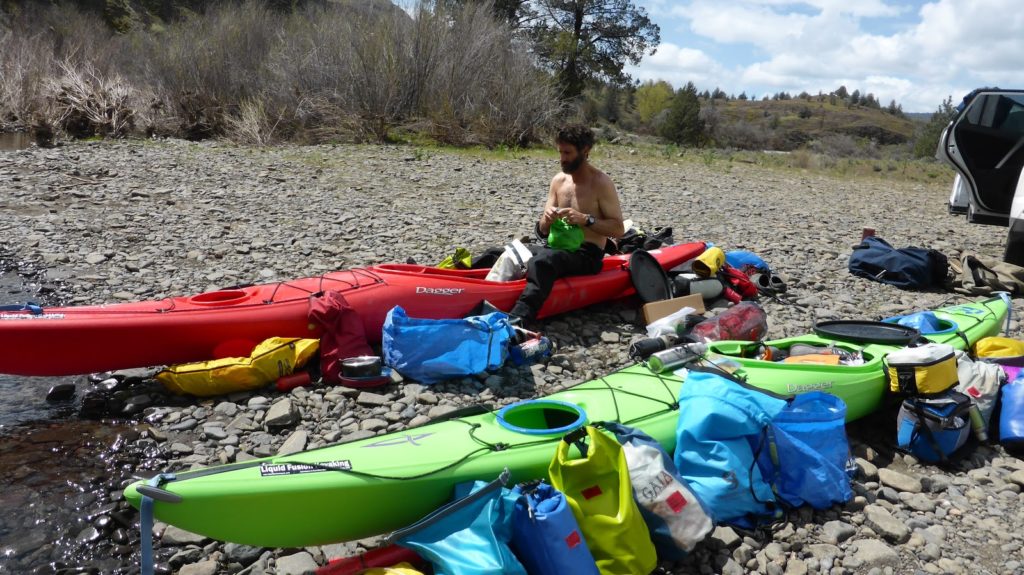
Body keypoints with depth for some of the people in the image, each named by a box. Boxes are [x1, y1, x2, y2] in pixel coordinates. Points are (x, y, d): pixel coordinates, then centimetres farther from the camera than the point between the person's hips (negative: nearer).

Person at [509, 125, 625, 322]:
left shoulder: (601, 183, -8)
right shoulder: (559, 180, 10)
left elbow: (618, 229, -11)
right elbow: (543, 230, 11)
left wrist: (586, 220, -24)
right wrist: (547, 219, -13)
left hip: (587, 255, -8)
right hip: (558, 247, 8)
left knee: (543, 260, -38)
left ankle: (519, 319, -52)